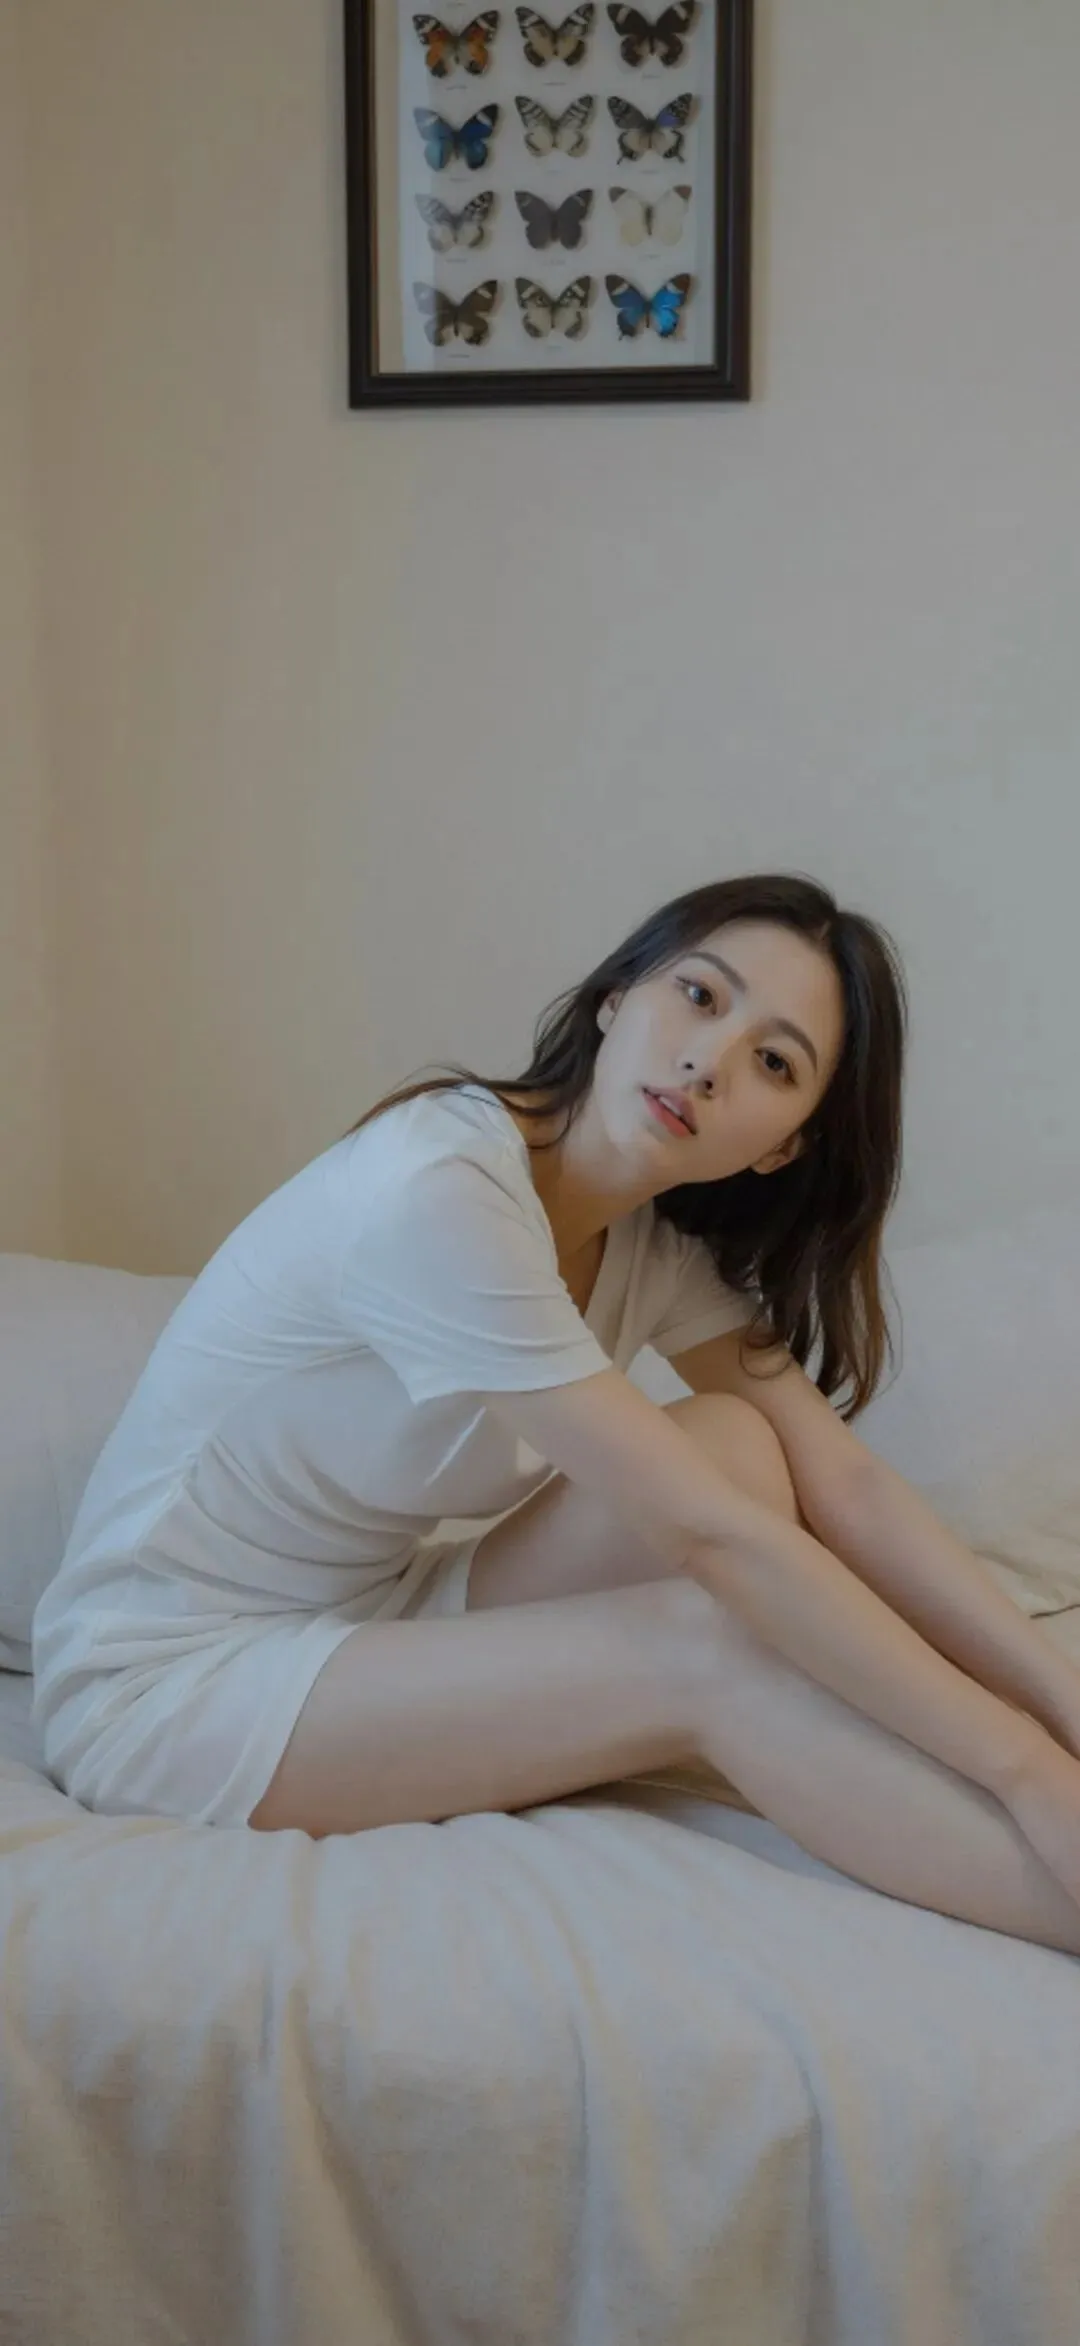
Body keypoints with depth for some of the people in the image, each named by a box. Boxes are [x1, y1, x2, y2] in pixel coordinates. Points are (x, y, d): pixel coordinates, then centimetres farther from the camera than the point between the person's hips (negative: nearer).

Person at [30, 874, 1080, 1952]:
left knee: (737, 1443, -15)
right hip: (161, 1690, -7)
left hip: (377, 1616, 7)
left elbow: (842, 1485, -8)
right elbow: (709, 1536, -30)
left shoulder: (658, 1235, -2)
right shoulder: (437, 1194, -28)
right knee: (707, 1647, -25)